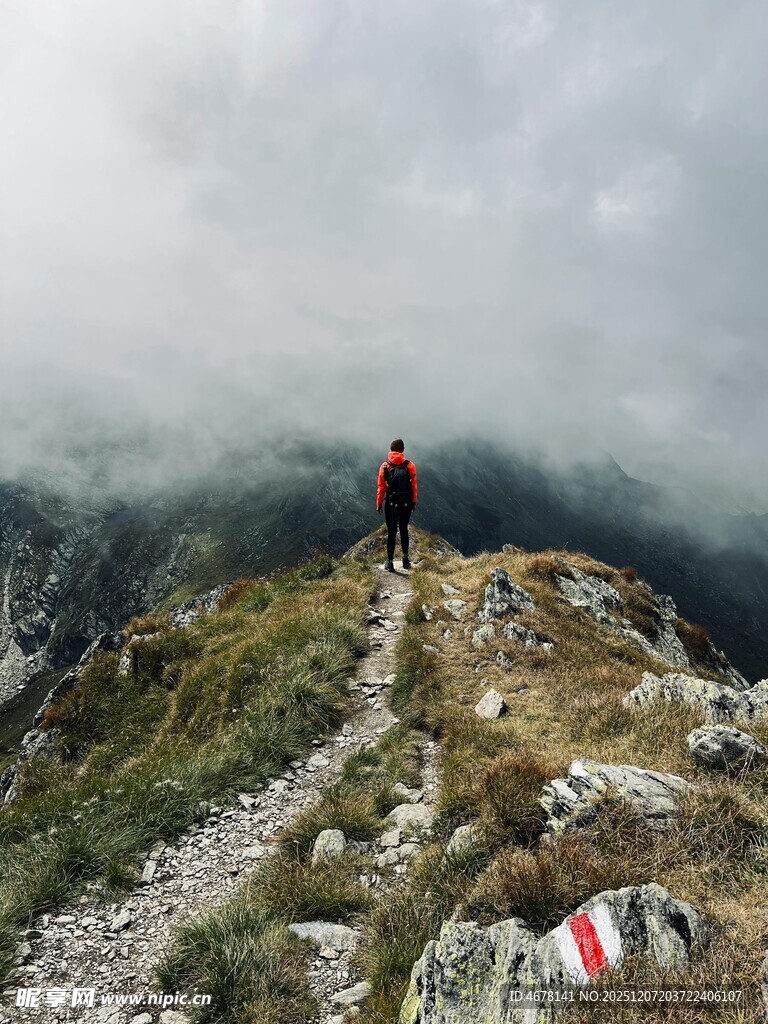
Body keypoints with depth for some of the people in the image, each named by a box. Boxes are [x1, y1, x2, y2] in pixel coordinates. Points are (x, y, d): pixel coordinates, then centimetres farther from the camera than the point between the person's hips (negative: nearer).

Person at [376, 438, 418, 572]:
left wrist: (379, 504, 4)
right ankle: (405, 558, 20)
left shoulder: (385, 466, -5)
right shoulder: (410, 465, -4)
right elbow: (414, 485, -2)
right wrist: (414, 502, 8)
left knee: (391, 532, 7)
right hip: (406, 503, 1)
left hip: (390, 504, -1)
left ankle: (390, 562, 9)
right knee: (403, 530, 19)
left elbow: (380, 487, -4)